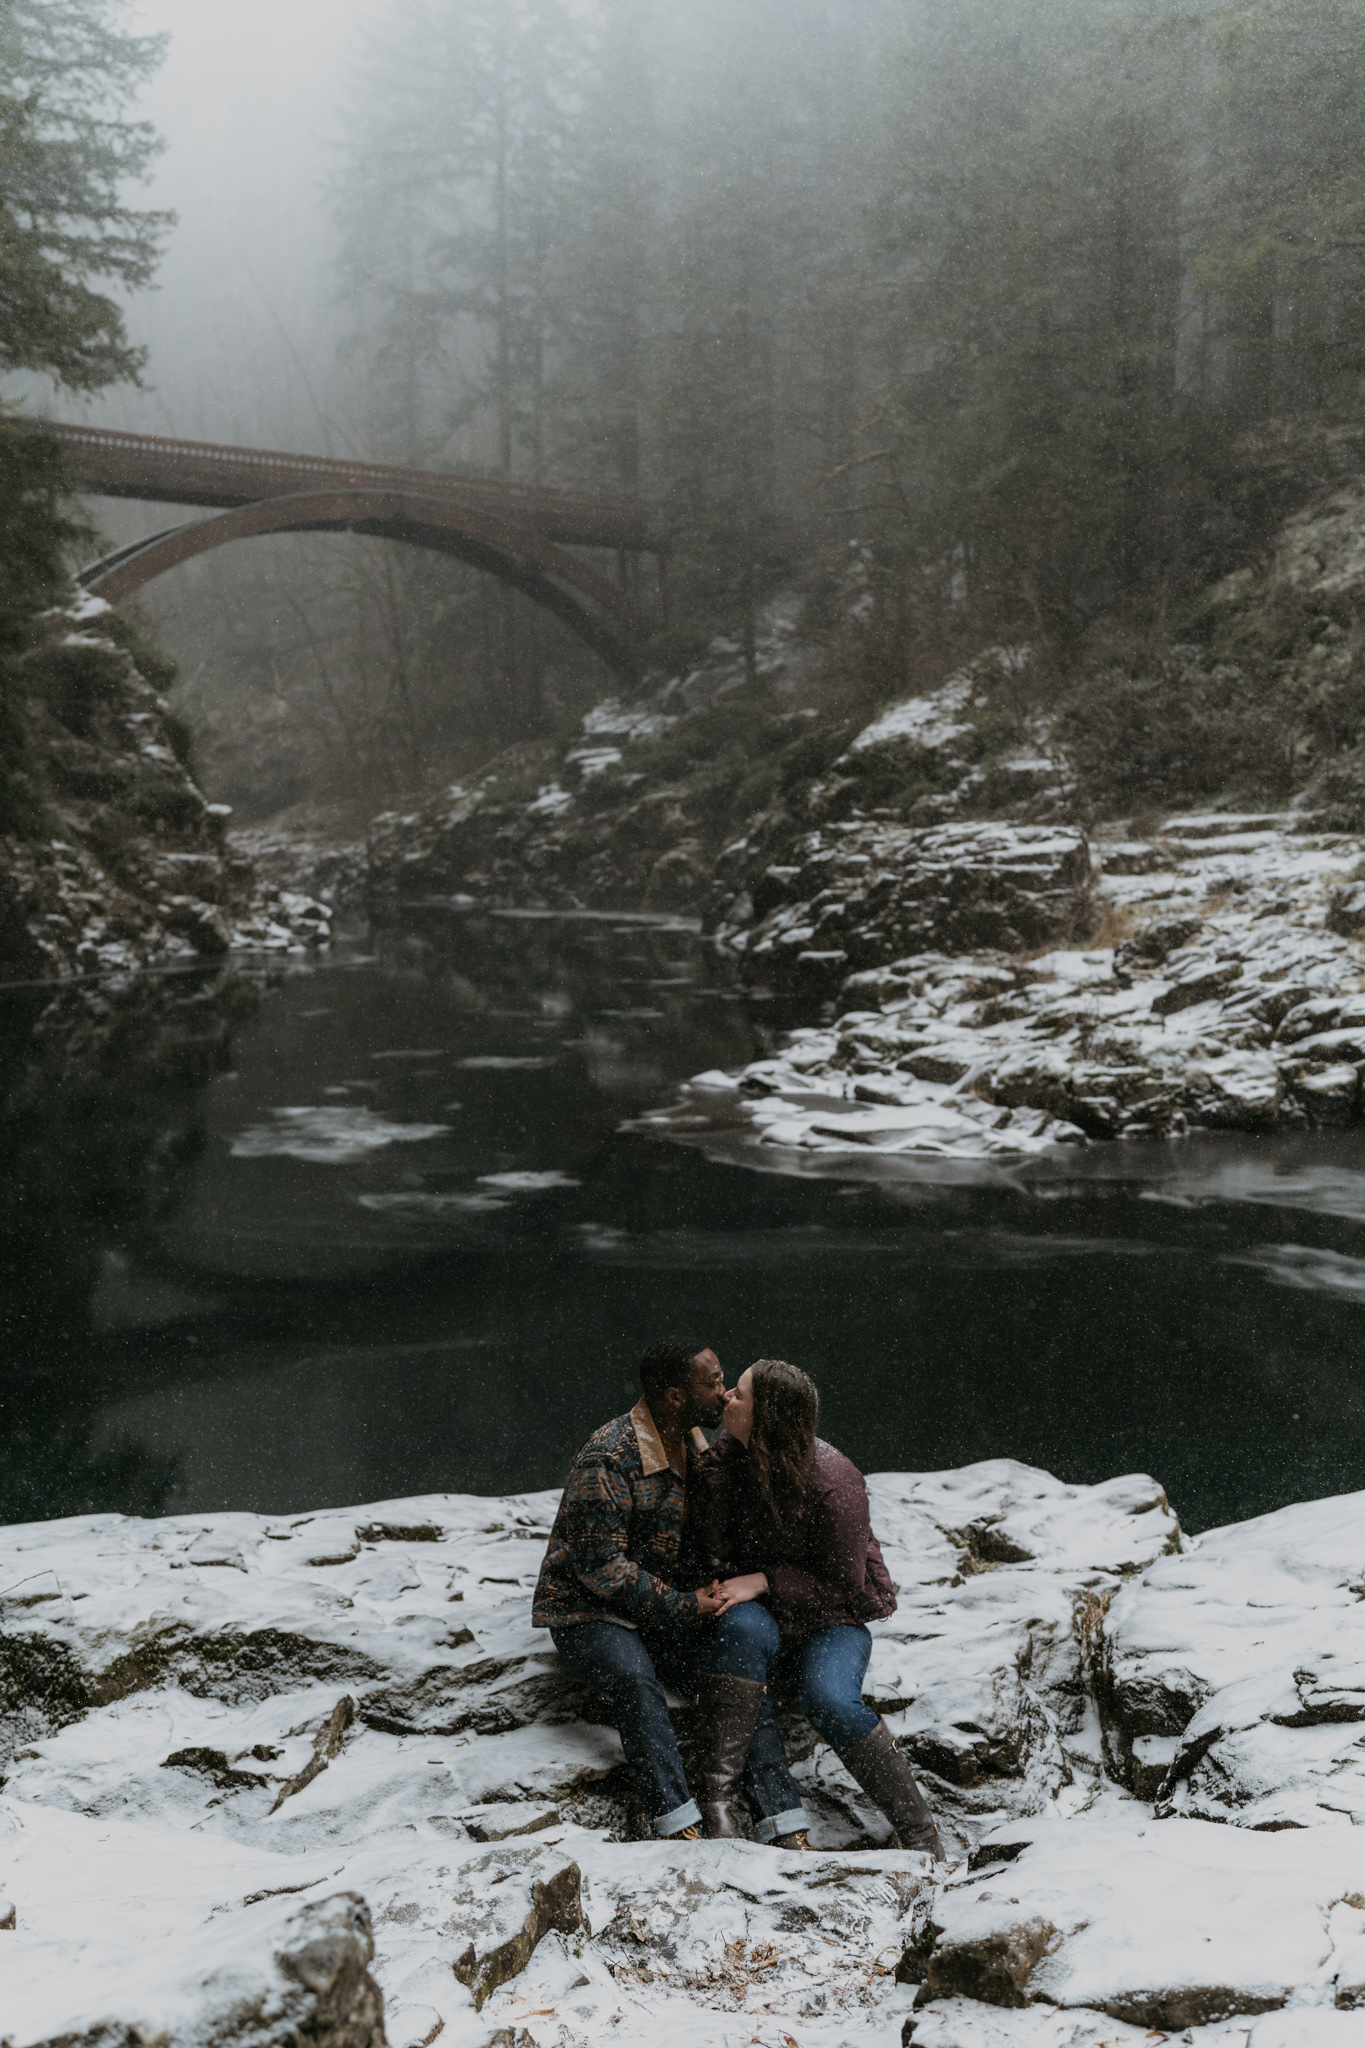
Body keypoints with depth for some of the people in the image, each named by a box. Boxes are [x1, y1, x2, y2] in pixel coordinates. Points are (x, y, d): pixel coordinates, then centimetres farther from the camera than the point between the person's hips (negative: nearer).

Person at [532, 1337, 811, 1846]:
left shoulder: (696, 1446, 5)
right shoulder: (607, 1460, -22)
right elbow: (600, 1565, -22)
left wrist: (713, 1589, 0)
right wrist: (684, 1606, -20)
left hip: (665, 1609, 6)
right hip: (587, 1611, -6)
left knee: (740, 1676, -18)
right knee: (633, 1675, -36)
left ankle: (785, 1826, -21)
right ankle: (683, 1830, -37)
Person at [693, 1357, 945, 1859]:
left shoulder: (831, 1483, -24)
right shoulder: (727, 1455, -8)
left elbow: (843, 1585, -14)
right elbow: (715, 1558, -6)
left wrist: (765, 1581, -22)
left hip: (831, 1615, -3)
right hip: (761, 1608, 4)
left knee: (829, 1700, -30)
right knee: (743, 1627, -33)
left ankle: (920, 1835, -14)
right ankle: (720, 1786, -30)